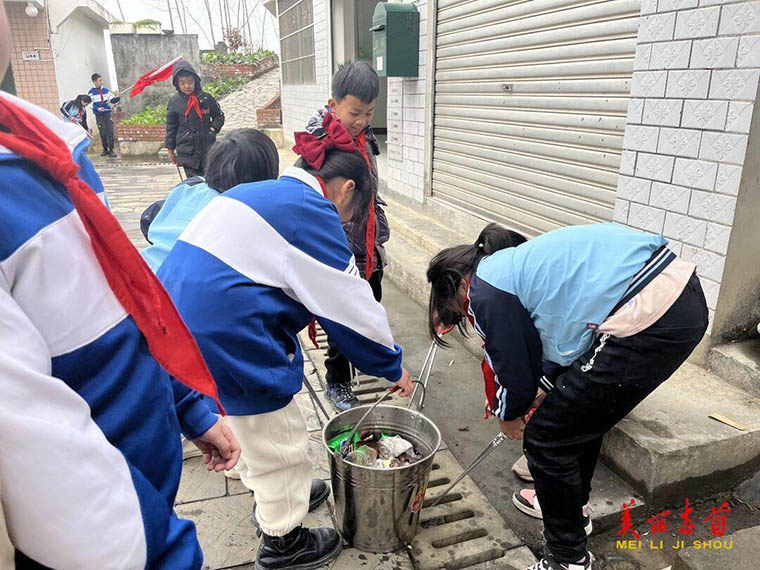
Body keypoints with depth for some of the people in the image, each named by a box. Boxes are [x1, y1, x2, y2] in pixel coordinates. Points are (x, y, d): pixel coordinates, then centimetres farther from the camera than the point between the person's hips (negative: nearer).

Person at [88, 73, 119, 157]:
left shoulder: (105, 89, 9)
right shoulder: (91, 92, 0)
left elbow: (112, 100, 10)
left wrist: (117, 98, -10)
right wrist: (97, 108, -21)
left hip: (107, 113, 2)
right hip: (99, 115, -2)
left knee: (110, 131, -6)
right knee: (102, 132, 0)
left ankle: (111, 149, -1)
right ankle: (105, 149, 13)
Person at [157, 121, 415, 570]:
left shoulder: (260, 193, 16)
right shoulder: (312, 212, -11)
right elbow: (352, 304, -8)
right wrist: (392, 366, 6)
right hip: (226, 342, -10)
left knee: (260, 424, 30)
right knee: (283, 445, 13)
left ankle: (271, 495, 53)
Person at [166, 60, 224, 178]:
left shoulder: (206, 98, -1)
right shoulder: (174, 102, -1)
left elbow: (219, 116, 14)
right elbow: (171, 127, 6)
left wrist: (214, 128, -5)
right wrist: (171, 150, 7)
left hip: (207, 148, 0)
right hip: (187, 152, 1)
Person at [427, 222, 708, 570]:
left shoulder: (485, 288, -5)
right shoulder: (521, 259, 22)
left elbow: (514, 375, 2)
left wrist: (507, 416, 23)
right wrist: (541, 395, 31)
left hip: (647, 320, -10)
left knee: (545, 439, 5)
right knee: (580, 410, 29)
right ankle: (571, 504, 50)